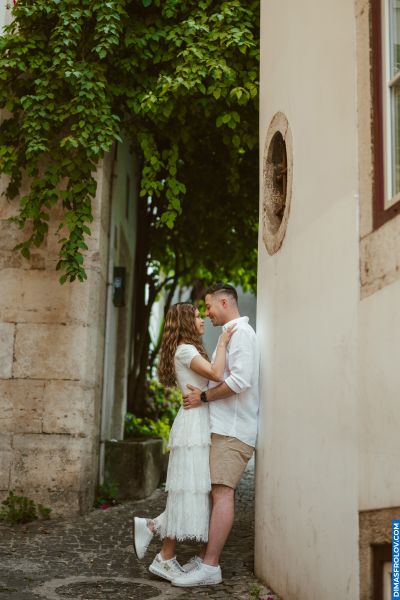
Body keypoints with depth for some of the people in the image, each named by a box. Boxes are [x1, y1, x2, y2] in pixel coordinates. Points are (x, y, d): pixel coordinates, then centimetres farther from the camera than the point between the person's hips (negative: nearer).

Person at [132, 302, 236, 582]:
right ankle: (166, 559, 2)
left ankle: (151, 527, 15)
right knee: (189, 490, -5)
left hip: (199, 425, 10)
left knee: (193, 491, 9)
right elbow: (217, 374, -22)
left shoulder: (189, 351, 22)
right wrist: (222, 343, -12)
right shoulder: (185, 349, -9)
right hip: (194, 424, -10)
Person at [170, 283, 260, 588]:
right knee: (220, 493, 10)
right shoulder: (234, 334, 23)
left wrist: (204, 397, -13)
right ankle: (207, 558, 14)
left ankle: (210, 567, -14)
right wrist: (205, 393, 10)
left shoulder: (241, 332, -9)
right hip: (226, 426, 10)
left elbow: (240, 380, -21)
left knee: (222, 493, -13)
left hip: (233, 429, -10)